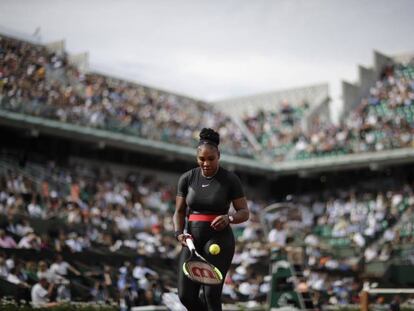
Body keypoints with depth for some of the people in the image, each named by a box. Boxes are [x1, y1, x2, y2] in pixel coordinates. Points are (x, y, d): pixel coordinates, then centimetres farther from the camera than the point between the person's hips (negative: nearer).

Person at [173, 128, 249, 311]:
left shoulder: (230, 179, -4)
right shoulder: (187, 178, 4)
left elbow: (244, 212, -1)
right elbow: (179, 212, 9)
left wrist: (229, 218, -22)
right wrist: (179, 233, -10)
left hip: (219, 239, -3)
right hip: (192, 239, 4)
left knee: (211, 294, -12)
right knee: (186, 295, -2)